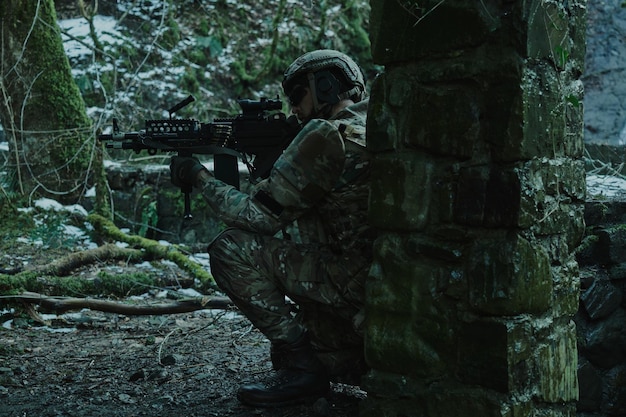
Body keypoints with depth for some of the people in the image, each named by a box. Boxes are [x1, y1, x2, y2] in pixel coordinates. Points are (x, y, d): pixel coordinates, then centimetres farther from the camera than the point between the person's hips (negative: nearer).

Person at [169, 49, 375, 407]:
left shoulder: (327, 136, -12)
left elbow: (260, 216, -10)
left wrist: (200, 177, 3)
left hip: (355, 282, -10)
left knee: (233, 251, -7)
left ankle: (302, 364, -4)